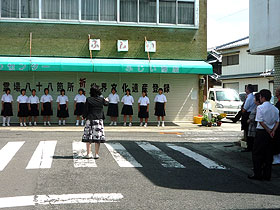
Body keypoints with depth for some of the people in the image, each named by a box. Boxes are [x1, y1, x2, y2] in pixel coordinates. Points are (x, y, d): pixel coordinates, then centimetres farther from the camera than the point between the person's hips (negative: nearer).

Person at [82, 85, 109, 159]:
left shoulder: (88, 100, -6)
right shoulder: (101, 99, 1)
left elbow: (86, 110, -8)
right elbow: (106, 104, 22)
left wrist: (84, 116, 10)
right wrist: (106, 100, 44)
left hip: (90, 120, -1)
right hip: (99, 120, 1)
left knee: (88, 137, 5)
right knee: (98, 137, 4)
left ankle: (89, 153, 5)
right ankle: (96, 154, 5)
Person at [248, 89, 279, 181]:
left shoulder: (260, 107, -12)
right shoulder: (275, 109, 7)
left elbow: (261, 122, -16)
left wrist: (269, 131, -8)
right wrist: (273, 131, -3)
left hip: (262, 132, -6)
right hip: (270, 133, 6)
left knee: (256, 153, 3)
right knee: (268, 154, 11)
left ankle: (258, 174, 4)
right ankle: (267, 175, 15)